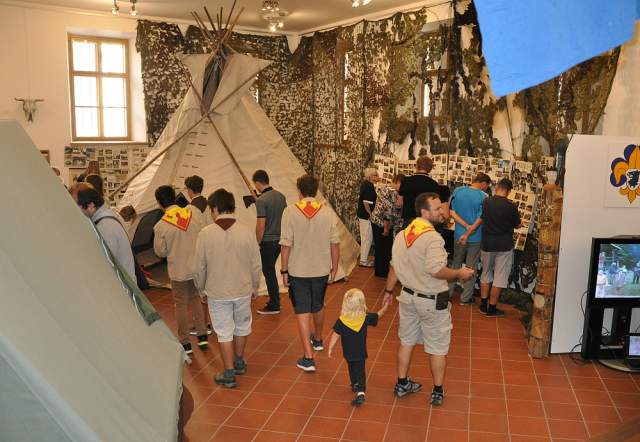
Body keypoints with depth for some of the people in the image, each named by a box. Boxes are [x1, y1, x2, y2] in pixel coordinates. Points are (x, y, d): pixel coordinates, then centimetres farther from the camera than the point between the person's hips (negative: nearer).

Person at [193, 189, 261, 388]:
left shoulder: (205, 234, -14)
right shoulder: (247, 232, -11)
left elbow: (199, 268, -7)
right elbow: (256, 265, -4)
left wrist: (201, 288, 11)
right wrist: (254, 287, 12)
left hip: (217, 292, -2)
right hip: (243, 290, 2)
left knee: (224, 332, 11)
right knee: (242, 326, 22)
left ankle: (229, 373, 17)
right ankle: (239, 362, 40)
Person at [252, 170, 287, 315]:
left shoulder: (261, 200, -18)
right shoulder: (281, 196, 4)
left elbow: (261, 225, -18)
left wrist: (257, 243, -8)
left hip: (267, 242, -7)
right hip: (280, 239, 7)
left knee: (269, 272, 3)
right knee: (270, 270, 20)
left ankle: (274, 306, 10)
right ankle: (274, 300, 28)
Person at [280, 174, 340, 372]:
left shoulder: (290, 211, -12)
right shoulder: (327, 212, -5)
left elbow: (286, 245, -13)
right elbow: (335, 244, -2)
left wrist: (284, 270, -3)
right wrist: (334, 268, 10)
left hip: (298, 271, -3)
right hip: (321, 270, 3)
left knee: (303, 311, 3)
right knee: (318, 307, 24)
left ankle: (308, 357, 1)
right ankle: (318, 340, 47)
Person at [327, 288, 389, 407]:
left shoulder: (341, 321, -20)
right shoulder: (366, 318, -15)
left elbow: (335, 336, -15)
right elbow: (379, 315, 1)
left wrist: (330, 348, -1)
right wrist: (386, 306, 18)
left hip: (348, 353, 1)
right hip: (361, 353, -1)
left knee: (352, 369, 25)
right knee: (360, 372, 6)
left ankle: (354, 385, 45)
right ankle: (361, 392, -12)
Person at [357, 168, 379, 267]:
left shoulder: (364, 184, 10)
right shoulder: (369, 186, -20)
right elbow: (366, 203, -24)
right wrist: (371, 215, -17)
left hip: (362, 214, 10)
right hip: (366, 216, -10)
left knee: (364, 237, 18)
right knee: (367, 238, -1)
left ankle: (363, 258, 27)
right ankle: (364, 260, 6)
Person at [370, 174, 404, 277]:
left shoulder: (384, 188, 10)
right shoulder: (393, 193, -21)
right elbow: (388, 211, -24)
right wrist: (386, 228, -16)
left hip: (375, 220, 10)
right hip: (383, 224, -9)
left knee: (380, 246, 19)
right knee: (385, 248, 3)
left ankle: (378, 270, 30)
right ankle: (383, 272, 14)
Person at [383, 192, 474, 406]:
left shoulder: (402, 234, 1)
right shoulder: (432, 238, -24)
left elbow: (394, 266, 9)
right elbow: (436, 270, -33)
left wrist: (388, 290, 20)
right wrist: (459, 274, -17)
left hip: (409, 296, 7)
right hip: (432, 301, -7)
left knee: (406, 341, 20)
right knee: (438, 347, 10)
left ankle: (402, 384, 33)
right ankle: (438, 392, 22)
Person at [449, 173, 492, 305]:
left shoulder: (457, 191, -4)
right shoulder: (483, 197, -14)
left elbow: (452, 212, -7)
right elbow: (480, 219, -17)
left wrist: (466, 226, -12)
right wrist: (468, 234, -18)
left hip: (458, 235, 3)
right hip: (476, 237, -3)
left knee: (456, 263, 21)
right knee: (471, 267, 9)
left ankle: (448, 291, 28)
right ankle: (465, 298, 15)